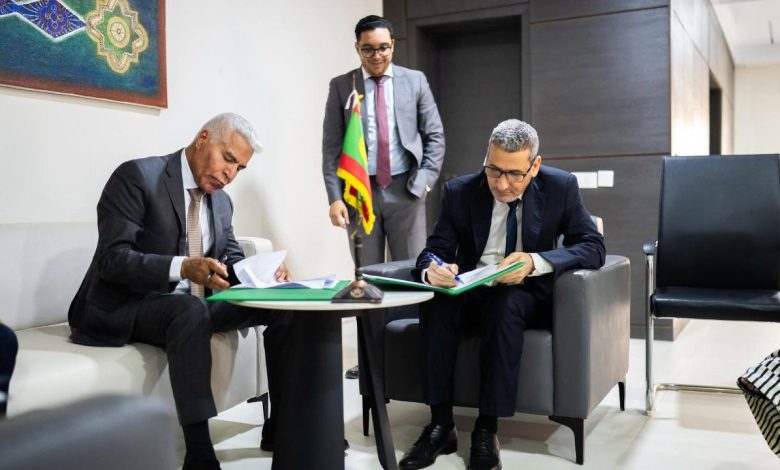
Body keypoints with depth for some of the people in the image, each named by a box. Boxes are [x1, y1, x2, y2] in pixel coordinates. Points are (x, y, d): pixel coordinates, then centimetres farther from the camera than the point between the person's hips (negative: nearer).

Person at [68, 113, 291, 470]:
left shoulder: (221, 201, 10)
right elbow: (112, 259, -21)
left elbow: (233, 259, 12)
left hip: (194, 306, 7)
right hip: (128, 307, -7)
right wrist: (182, 267, -37)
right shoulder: (137, 176, -13)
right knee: (190, 309, -39)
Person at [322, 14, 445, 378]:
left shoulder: (415, 81, 6)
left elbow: (435, 137, 6)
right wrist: (335, 197, -9)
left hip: (404, 190, 0)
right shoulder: (341, 86, 4)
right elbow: (331, 146, 0)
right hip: (360, 191, 0)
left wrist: (423, 181, -5)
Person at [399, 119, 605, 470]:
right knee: (435, 302, -31)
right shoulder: (460, 191, -6)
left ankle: (487, 429, -28)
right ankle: (441, 424, -24)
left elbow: (593, 247, -12)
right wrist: (432, 268, -33)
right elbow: (434, 250, -6)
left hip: (527, 295, -1)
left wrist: (536, 262, -31)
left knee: (506, 304, -36)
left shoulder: (560, 187, -8)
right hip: (471, 293, 2)